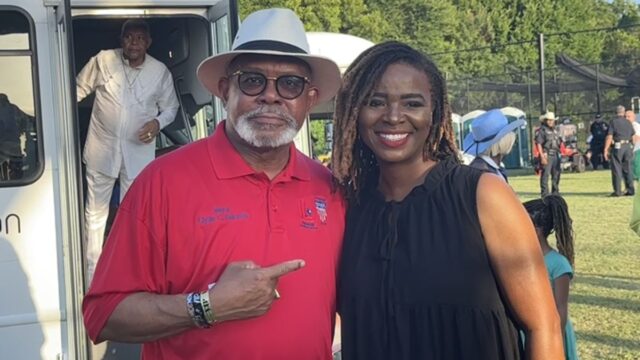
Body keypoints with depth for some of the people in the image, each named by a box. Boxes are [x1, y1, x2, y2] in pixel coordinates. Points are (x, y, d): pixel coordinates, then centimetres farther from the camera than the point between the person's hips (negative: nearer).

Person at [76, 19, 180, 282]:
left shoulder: (160, 72, -2)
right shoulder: (102, 60, -4)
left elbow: (170, 107, 9)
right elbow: (79, 89, 6)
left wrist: (158, 122, -11)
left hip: (138, 152, 0)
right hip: (102, 149, 0)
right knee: (95, 213, 8)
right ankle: (91, 274, 21)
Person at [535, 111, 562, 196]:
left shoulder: (555, 130, 18)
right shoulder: (542, 130, -6)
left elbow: (559, 143, 24)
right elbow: (538, 144, -12)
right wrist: (542, 157, -20)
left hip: (556, 155, 8)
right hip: (546, 155, -8)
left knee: (556, 175, 12)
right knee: (545, 175, -9)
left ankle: (555, 193, 23)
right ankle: (545, 195, -7)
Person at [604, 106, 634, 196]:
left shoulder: (613, 122, -5)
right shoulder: (628, 122, 11)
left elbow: (609, 137, -12)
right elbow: (633, 136, 14)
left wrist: (606, 150, -11)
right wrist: (631, 147, 26)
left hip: (618, 147, -5)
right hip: (628, 146, 5)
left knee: (616, 169, -2)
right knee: (628, 169, 10)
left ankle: (617, 191, -4)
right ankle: (631, 190, 10)